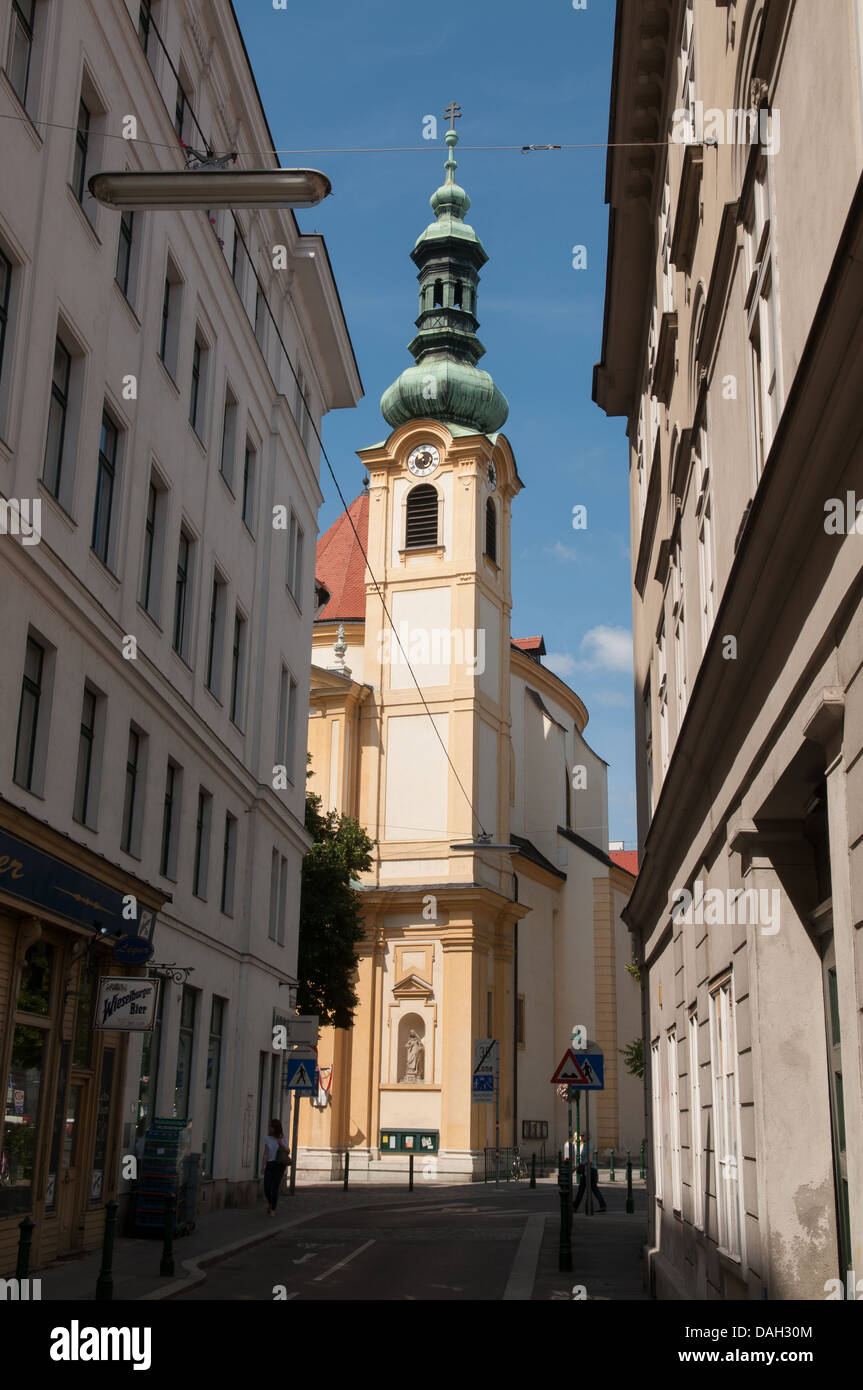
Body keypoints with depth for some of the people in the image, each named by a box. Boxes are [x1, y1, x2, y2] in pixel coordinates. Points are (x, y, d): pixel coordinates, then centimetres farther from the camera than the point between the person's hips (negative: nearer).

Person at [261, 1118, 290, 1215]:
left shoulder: (282, 1139, 5)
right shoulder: (268, 1139, 5)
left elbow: (288, 1152, 7)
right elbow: (266, 1153, 1)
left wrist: (281, 1144, -10)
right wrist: (263, 1166, -7)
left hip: (279, 1165, -1)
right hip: (269, 1164, 1)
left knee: (275, 1188, -7)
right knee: (267, 1187, -8)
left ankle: (273, 1210, 1)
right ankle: (270, 1202, 24)